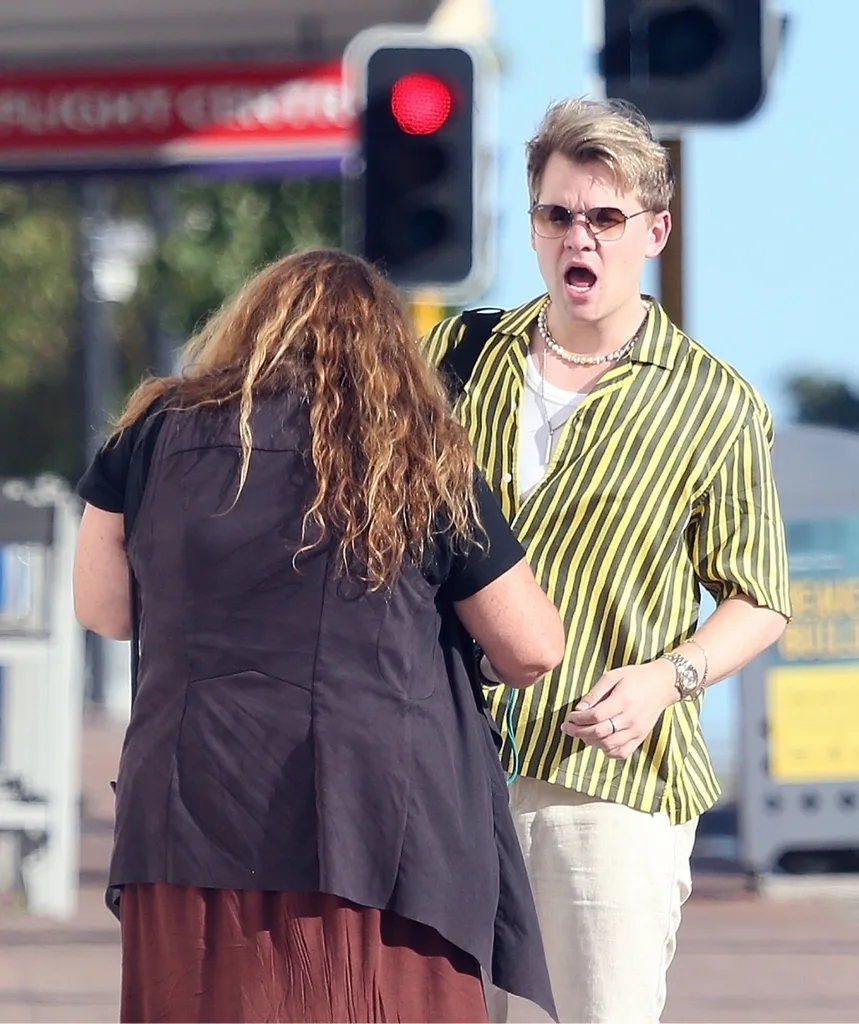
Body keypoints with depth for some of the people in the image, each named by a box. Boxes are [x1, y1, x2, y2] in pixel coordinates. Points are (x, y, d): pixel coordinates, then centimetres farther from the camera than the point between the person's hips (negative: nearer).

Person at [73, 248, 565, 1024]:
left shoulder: (163, 430, 8)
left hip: (191, 818, 1)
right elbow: (533, 650, 8)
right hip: (377, 825, -1)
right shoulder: (424, 466, 6)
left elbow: (104, 609, 17)